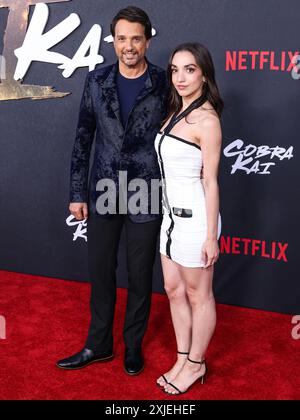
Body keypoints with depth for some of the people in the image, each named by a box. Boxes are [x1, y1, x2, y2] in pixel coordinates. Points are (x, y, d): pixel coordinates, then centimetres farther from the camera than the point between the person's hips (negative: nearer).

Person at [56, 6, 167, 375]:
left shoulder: (165, 85, -7)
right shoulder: (97, 81, 1)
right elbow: (83, 138, 5)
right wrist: (77, 193, 4)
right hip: (103, 193, 3)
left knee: (140, 276, 11)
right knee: (100, 272, 13)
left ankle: (133, 344, 32)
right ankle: (98, 345, 32)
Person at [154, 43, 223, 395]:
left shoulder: (207, 120, -16)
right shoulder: (176, 112, 9)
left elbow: (210, 182, -16)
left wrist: (211, 236, -14)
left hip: (194, 218, -9)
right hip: (172, 215, 9)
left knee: (198, 296, 9)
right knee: (174, 290, 17)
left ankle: (196, 364, 27)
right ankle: (182, 360, 33)